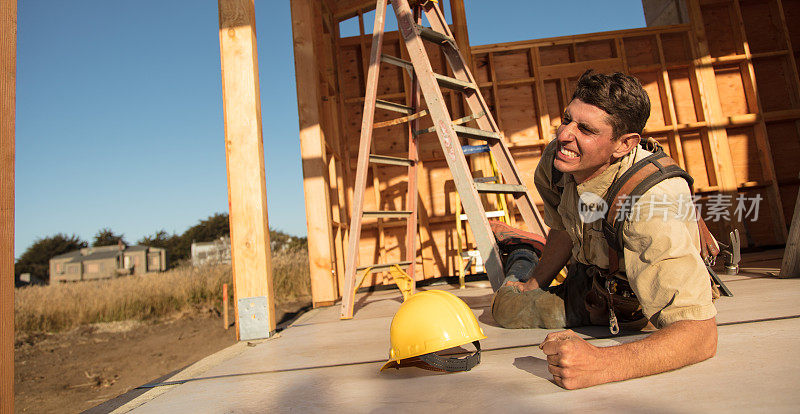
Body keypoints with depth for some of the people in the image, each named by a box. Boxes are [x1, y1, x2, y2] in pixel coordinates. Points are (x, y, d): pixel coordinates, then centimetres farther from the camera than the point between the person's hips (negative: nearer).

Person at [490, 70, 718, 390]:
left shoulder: (650, 206, -40)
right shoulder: (556, 158, -19)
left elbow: (701, 333, -44)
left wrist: (600, 365, -57)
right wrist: (534, 284, 2)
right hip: (590, 275, 5)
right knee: (505, 304, 3)